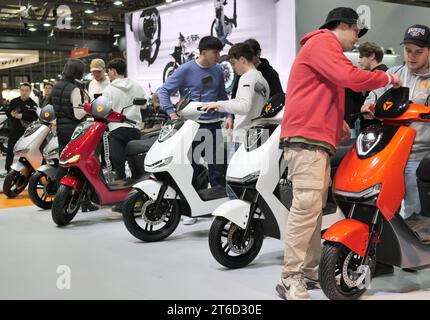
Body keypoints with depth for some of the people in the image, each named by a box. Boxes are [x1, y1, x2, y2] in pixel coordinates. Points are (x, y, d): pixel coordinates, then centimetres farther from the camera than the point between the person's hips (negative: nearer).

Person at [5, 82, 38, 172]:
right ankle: (8, 169, 17)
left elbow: (35, 117, -16)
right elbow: (7, 112, 14)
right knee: (10, 151, 7)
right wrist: (11, 114, -9)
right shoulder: (14, 101, 8)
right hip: (13, 130, 4)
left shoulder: (32, 104, -4)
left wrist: (22, 116, -24)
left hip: (26, 132, -4)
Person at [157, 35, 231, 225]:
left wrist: (229, 116, 7)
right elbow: (163, 91, -4)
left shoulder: (218, 71, 11)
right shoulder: (186, 70, -4)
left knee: (216, 167, 6)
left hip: (214, 124, 4)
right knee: (191, 167, 1)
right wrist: (172, 112, -15)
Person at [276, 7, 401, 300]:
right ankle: (291, 279, -18)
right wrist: (387, 78, -1)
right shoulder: (322, 42, -4)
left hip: (318, 139, 11)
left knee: (316, 208, 9)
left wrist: (339, 121, 19)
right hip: (306, 138, -11)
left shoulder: (326, 48, 30)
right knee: (307, 206, -17)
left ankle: (311, 271, 13)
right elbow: (351, 77, -17)